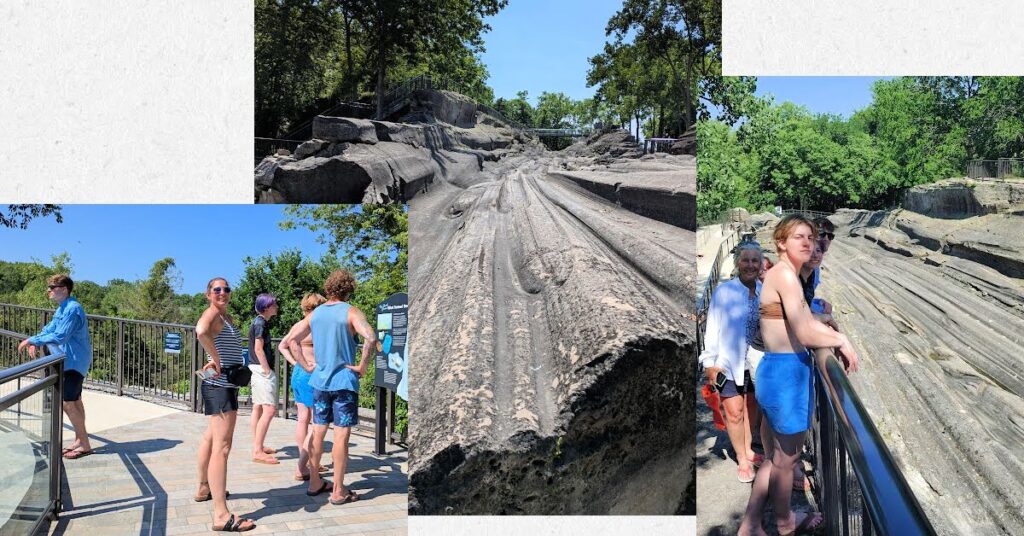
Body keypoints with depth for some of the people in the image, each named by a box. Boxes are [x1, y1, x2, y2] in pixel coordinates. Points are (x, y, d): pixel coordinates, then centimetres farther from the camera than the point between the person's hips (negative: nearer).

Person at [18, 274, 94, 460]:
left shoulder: (72, 309, -21)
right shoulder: (62, 308, 12)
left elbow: (59, 337, -27)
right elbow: (50, 329, 17)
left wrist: (32, 340, -20)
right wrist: (34, 342, 0)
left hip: (74, 362, -10)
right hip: (69, 361, 10)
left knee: (67, 403, -10)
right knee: (75, 401, 15)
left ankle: (85, 445, -2)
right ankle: (79, 439, 25)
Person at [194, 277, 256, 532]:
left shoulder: (226, 316, 15)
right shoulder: (212, 312, -13)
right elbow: (201, 331, -36)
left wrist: (239, 366, 5)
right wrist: (216, 360, -26)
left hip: (227, 385, 11)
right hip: (220, 386, -11)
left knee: (211, 438, 25)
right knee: (222, 446, -15)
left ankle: (204, 489, 45)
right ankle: (222, 515, -18)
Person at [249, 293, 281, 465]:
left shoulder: (259, 321, 15)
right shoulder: (261, 323, -13)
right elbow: (258, 349, -18)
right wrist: (268, 371, -17)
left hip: (257, 369, 11)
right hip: (262, 369, -11)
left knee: (258, 408, 15)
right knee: (269, 409, -14)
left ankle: (257, 446, 23)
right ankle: (258, 452, -15)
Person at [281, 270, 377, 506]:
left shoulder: (315, 313, 9)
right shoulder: (350, 312, -10)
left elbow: (291, 339, 14)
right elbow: (371, 338, -27)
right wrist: (363, 366, -16)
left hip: (319, 380, 6)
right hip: (344, 380, -6)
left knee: (318, 432, 15)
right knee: (341, 435, 0)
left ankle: (314, 483, 25)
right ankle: (338, 491, 5)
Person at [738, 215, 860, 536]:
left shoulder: (784, 275, 14)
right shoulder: (785, 274, -18)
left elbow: (807, 321, 19)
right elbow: (805, 334, -23)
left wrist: (839, 336, 4)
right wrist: (841, 341, -7)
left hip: (775, 370, 10)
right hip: (787, 372, -10)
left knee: (773, 457, 20)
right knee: (786, 458, 11)